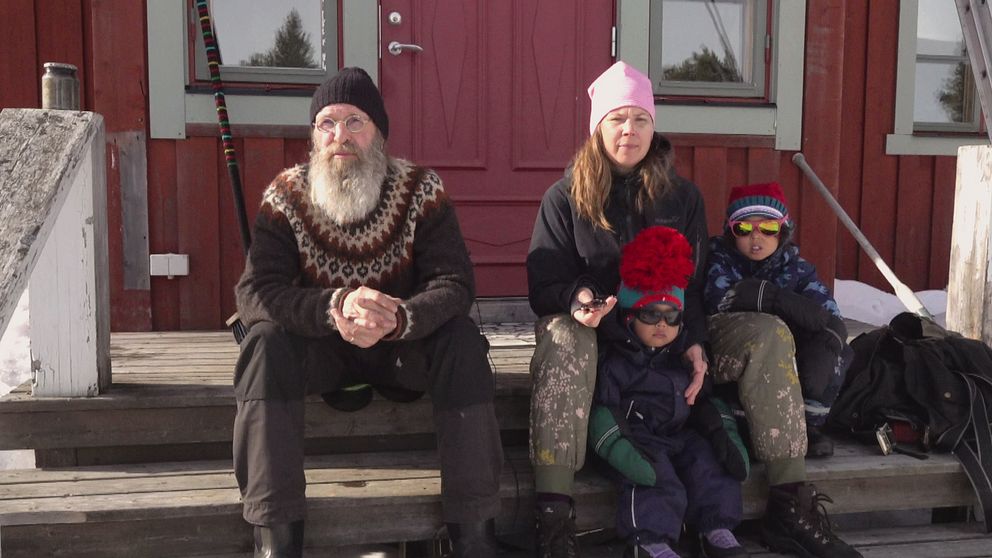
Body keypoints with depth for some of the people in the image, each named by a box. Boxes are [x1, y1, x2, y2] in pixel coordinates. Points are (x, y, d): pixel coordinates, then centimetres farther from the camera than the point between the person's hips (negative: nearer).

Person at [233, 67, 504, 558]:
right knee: (266, 341, -30)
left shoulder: (421, 190, -11)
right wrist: (335, 307, -41)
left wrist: (397, 319, -42)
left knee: (462, 339, -29)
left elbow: (454, 283, -20)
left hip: (404, 346, 0)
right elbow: (254, 292, -21)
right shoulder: (285, 196, -10)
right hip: (317, 348, 0)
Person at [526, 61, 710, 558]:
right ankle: (553, 511, -41)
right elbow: (543, 281, -2)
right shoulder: (565, 196, 2)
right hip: (582, 327, -2)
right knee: (563, 339, -38)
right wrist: (576, 299, -25)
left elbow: (693, 280, 6)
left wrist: (694, 340, -13)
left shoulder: (682, 196, 9)